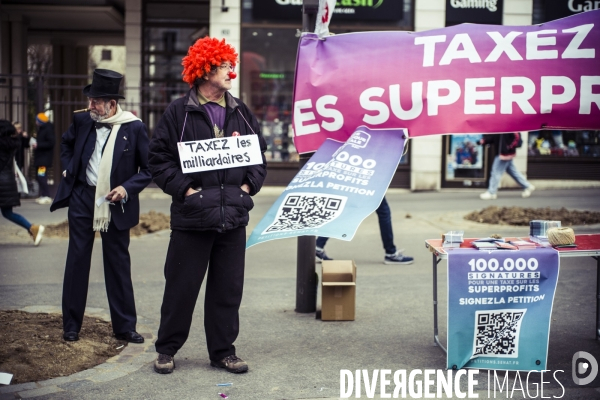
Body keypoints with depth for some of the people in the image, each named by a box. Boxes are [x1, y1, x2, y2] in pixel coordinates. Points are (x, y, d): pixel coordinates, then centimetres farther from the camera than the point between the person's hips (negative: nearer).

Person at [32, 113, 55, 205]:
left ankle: (46, 196, -13)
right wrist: (35, 143, 8)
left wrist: (38, 145, -19)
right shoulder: (41, 129, 16)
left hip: (45, 158, -10)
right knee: (40, 177, 10)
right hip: (39, 157, 10)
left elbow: (51, 143, -20)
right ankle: (42, 195, 15)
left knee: (41, 176, -15)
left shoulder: (48, 130, -13)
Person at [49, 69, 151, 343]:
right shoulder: (82, 120, 0)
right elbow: (66, 143, 22)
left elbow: (149, 168, -3)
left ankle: (124, 326, 17)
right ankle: (71, 326, 18)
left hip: (115, 205, -2)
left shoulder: (134, 127, -9)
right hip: (82, 199, 2)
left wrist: (127, 188, -15)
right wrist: (68, 170, 9)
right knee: (77, 261, 7)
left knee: (118, 264, 6)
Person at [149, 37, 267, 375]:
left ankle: (223, 350, 22)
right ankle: (167, 349, 21)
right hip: (192, 215, -4)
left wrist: (248, 185, 2)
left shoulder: (241, 113, 11)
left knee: (228, 288, 9)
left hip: (234, 216, 4)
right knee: (181, 286, 4)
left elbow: (260, 154, 16)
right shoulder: (179, 112, -2)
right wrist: (185, 188, -11)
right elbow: (159, 157, -4)